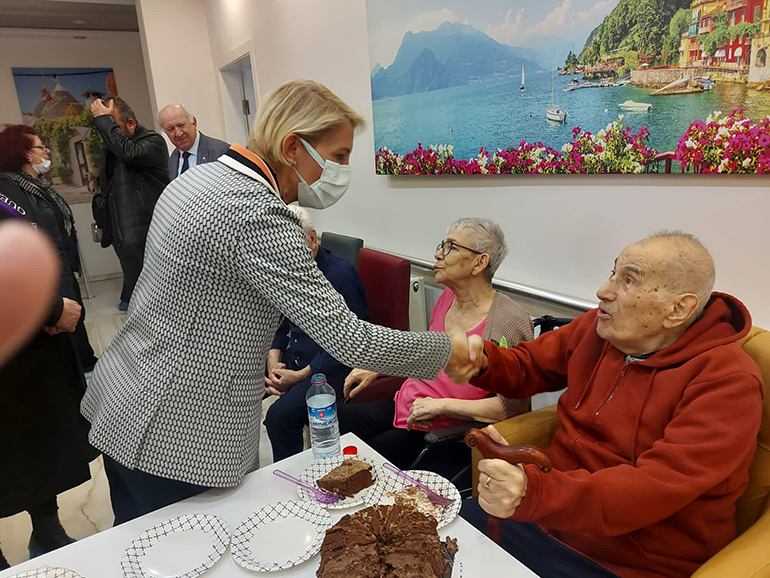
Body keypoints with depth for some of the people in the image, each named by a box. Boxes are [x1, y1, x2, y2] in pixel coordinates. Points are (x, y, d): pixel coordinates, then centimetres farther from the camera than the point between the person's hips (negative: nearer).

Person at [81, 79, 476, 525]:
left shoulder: (197, 177, 4)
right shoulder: (259, 218, -26)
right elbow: (349, 341, -27)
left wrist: (257, 349, 16)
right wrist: (447, 349, -13)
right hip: (177, 442, -9)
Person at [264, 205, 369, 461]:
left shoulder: (341, 274, -15)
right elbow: (279, 327, 17)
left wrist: (300, 376, -17)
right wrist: (273, 362, -1)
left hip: (330, 370, -7)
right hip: (292, 361, 8)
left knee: (280, 414, -28)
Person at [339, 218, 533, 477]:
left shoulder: (510, 321, -20)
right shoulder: (447, 298, 5)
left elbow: (515, 405, -22)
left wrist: (442, 405, -21)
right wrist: (377, 369, 15)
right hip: (405, 407, 8)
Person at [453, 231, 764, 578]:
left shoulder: (728, 380, -18)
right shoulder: (598, 327, 1)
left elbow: (656, 487, -28)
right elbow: (528, 367, 13)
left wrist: (534, 494, -42)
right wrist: (480, 362, -11)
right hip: (543, 516, 6)